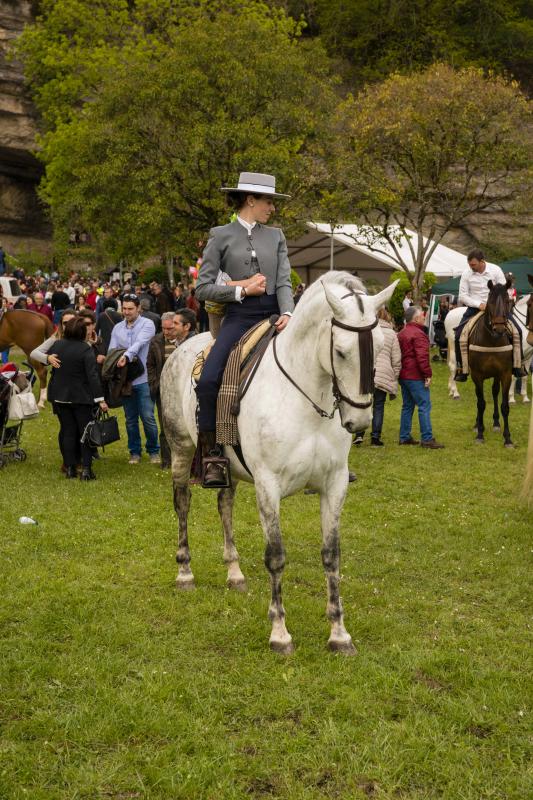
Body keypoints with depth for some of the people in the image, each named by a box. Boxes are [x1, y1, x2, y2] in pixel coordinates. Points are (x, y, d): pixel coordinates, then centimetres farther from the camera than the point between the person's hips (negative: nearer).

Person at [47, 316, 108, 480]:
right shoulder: (86, 349, -15)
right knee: (85, 431, 5)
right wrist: (100, 399, -17)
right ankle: (86, 469, -1)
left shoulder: (56, 345, 0)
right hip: (81, 397, -4)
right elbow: (92, 376, -18)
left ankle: (70, 468, 12)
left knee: (67, 431, 11)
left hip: (60, 397, 4)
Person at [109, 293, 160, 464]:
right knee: (130, 418, 10)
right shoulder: (117, 328, 11)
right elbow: (112, 350, 7)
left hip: (143, 378, -4)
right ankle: (134, 451, 21)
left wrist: (127, 356, -36)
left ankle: (153, 450, 10)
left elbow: (139, 343, -19)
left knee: (147, 417, -6)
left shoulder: (147, 324, -3)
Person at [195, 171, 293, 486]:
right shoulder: (221, 236, 5)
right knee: (208, 381, -23)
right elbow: (202, 288, 1)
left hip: (275, 315, 3)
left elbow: (284, 281, 6)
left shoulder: (276, 236, 14)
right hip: (240, 317, -3)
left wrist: (287, 313, -13)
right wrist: (242, 290, -10)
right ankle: (212, 457, -10)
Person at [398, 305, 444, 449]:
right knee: (424, 406, -8)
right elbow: (422, 356, -23)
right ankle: (427, 439, -10)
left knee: (407, 406, 16)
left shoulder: (401, 333, 16)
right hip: (415, 376, -10)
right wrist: (427, 374, -18)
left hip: (403, 376, 10)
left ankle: (404, 437, 18)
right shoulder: (418, 334, -15)